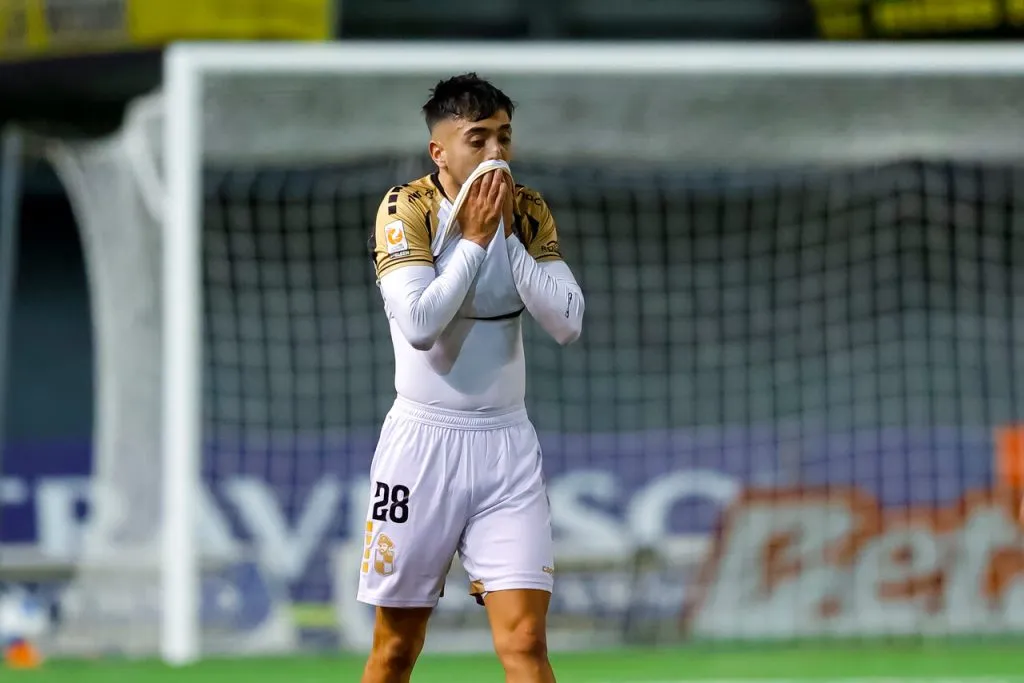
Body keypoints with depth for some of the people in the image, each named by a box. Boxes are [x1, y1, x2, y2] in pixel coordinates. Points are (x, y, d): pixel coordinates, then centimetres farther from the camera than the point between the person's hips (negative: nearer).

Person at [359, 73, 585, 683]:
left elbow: (567, 322, -6)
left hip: (507, 447, 2)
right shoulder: (406, 210, -8)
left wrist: (509, 236, -11)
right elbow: (419, 325, -21)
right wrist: (476, 238, -16)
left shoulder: (530, 214, 4)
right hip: (424, 444, -2)